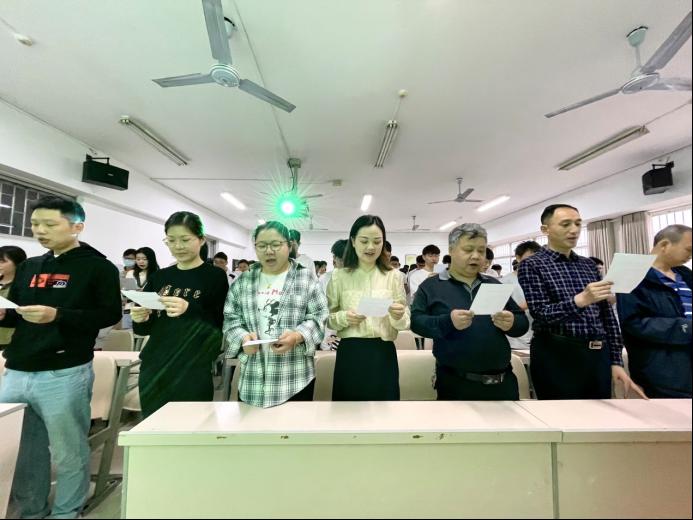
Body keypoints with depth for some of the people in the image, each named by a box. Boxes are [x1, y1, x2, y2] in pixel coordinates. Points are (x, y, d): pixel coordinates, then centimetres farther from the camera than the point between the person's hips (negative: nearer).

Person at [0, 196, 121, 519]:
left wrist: (57, 315, -23)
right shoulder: (28, 268, 15)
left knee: (68, 453, 7)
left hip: (65, 374, -6)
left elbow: (110, 314, -14)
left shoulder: (98, 267, -6)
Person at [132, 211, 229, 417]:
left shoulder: (215, 276, -6)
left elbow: (223, 327, -12)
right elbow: (147, 329, 15)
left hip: (193, 372, -4)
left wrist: (189, 309, -25)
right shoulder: (159, 277, 8)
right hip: (154, 370, 5)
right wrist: (140, 320, -7)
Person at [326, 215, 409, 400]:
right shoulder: (339, 276, 0)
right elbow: (327, 318, 3)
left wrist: (399, 317, -21)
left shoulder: (393, 276, 3)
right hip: (350, 354, 0)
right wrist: (343, 318, -17)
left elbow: (405, 322, 1)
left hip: (383, 353, 1)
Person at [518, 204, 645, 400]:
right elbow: (541, 314, -16)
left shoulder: (589, 265, 12)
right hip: (557, 358, -5)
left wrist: (616, 361, 8)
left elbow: (607, 314, 13)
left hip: (598, 356, 6)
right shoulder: (531, 265, -7)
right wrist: (579, 300, -31)